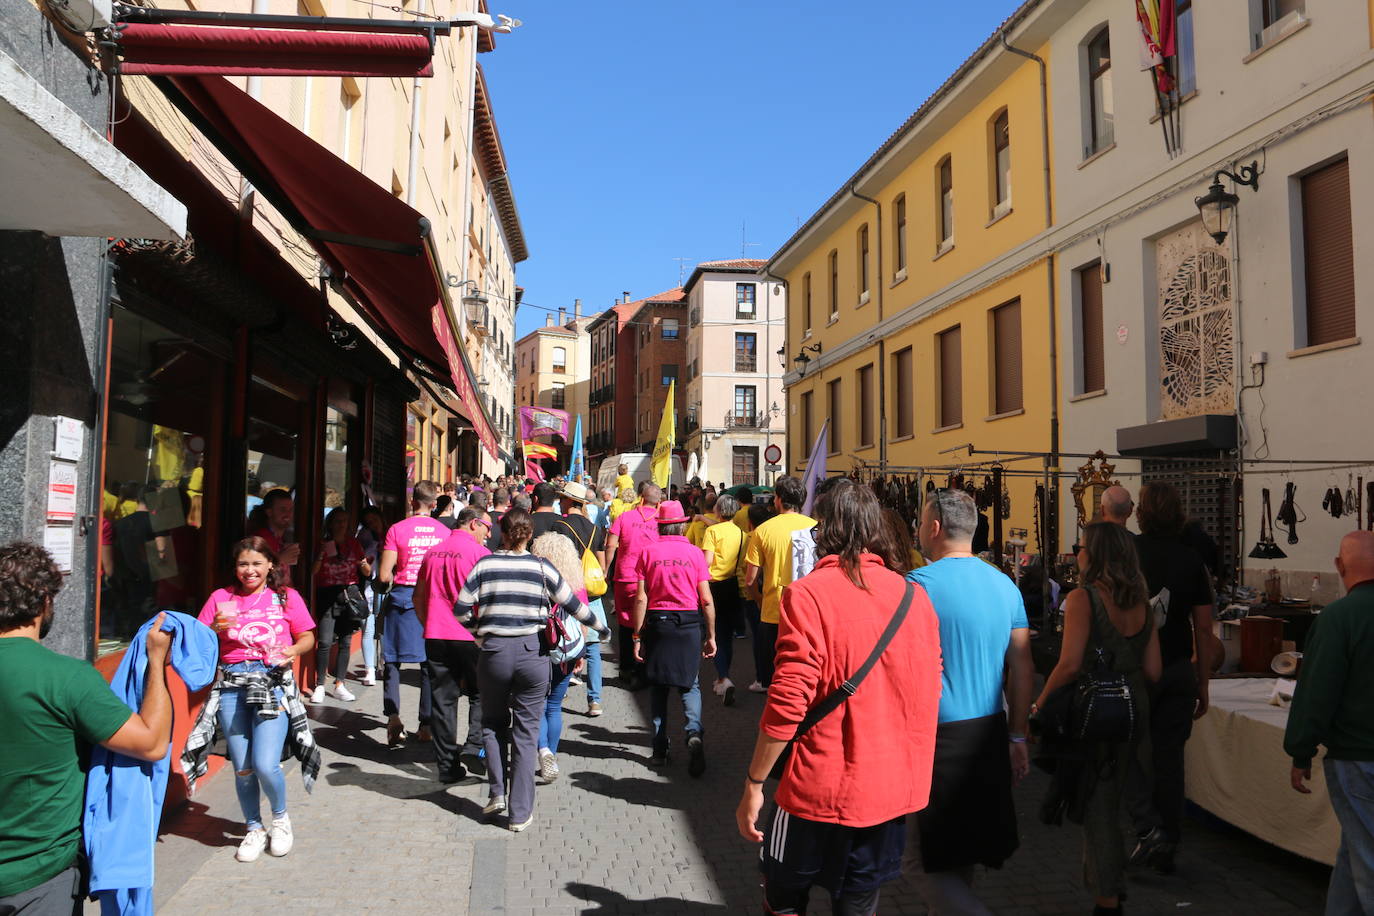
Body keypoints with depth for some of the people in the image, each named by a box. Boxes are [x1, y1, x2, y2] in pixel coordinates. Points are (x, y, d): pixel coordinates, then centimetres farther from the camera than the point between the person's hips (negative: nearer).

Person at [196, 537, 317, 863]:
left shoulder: (286, 597, 6)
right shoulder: (221, 598, 10)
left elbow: (308, 637, 8)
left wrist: (295, 649, -13)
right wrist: (216, 629, -11)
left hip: (273, 682, -2)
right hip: (232, 684, 2)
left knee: (265, 764, -11)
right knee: (242, 768, 6)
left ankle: (280, 817, 19)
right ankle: (254, 829, 28)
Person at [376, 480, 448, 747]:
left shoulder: (397, 530, -6)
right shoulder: (445, 532, 0)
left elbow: (384, 575, -8)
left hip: (402, 596, -2)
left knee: (392, 661, 9)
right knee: (430, 664, 10)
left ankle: (393, 716, -9)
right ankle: (426, 726, 14)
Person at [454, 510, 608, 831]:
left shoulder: (485, 565, 0)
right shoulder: (541, 567, -1)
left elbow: (461, 610, -1)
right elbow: (571, 603, 6)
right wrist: (599, 626, 22)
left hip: (494, 651, 0)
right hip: (532, 651, 0)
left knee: (493, 723, 22)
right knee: (526, 732, 7)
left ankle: (497, 792, 12)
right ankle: (520, 813, 11)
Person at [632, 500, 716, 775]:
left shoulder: (648, 551, -2)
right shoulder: (694, 553, -2)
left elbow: (640, 599, -4)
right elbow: (707, 600, -2)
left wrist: (637, 636, 1)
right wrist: (711, 636, 6)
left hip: (657, 623, 0)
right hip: (689, 624, 0)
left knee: (658, 686, 13)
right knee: (689, 684, 11)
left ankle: (660, 749, 14)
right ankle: (694, 732, -13)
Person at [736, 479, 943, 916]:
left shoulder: (809, 594, -16)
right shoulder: (914, 596, 0)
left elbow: (787, 704, -19)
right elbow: (928, 694, 8)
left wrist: (754, 783, -8)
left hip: (822, 786, -5)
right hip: (895, 789, 5)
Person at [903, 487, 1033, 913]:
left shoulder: (918, 584, -15)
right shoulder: (1005, 585, 5)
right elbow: (1022, 667, 9)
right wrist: (1017, 737, 16)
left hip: (939, 736, -7)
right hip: (990, 735, 7)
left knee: (925, 862, 2)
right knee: (960, 853, 22)